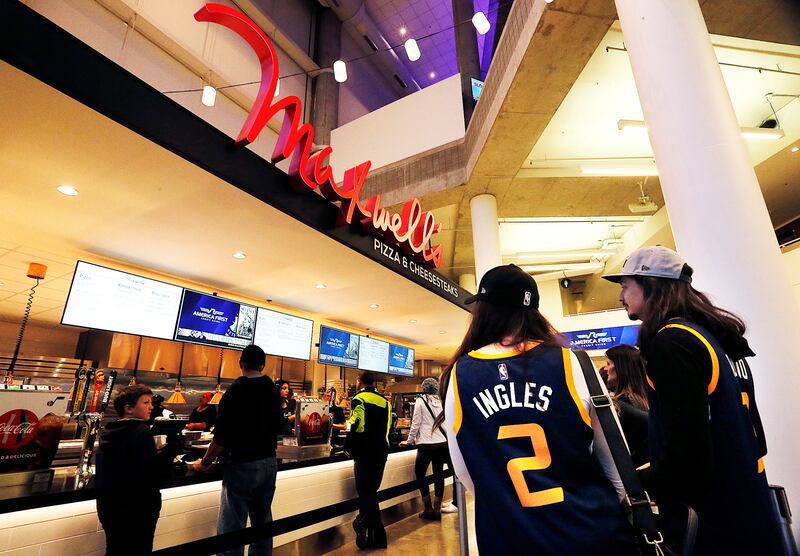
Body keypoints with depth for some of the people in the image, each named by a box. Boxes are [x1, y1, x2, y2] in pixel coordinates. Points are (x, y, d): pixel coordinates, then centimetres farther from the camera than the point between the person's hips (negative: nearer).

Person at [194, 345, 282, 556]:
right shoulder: (273, 389, 2)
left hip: (242, 465, -6)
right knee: (262, 520, 18)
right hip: (270, 463, 6)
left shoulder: (235, 391, -15)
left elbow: (221, 436, -15)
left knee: (232, 526, 4)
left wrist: (205, 462, 1)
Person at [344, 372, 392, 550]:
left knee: (366, 493, 3)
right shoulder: (384, 401, 10)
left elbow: (357, 427, -19)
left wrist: (348, 447, -6)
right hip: (381, 452, 7)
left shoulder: (359, 399, -11)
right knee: (371, 492, 16)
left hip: (364, 453, -7)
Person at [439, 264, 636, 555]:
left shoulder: (460, 375, -10)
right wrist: (620, 504, 18)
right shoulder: (567, 362, -13)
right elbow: (610, 453, 0)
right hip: (590, 531, 0)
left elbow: (464, 471, -1)